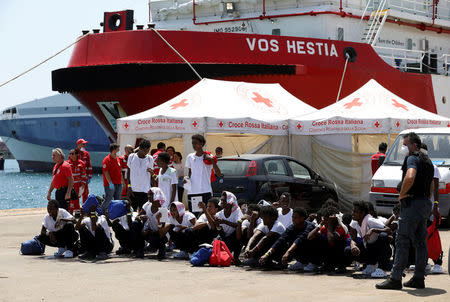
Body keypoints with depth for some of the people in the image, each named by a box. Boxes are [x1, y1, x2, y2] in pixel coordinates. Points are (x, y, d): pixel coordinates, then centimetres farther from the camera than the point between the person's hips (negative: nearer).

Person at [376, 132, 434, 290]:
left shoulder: (412, 159, -13)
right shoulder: (427, 160, 18)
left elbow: (410, 178, -32)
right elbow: (431, 187, 26)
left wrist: (402, 195, -19)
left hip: (412, 205, -10)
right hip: (425, 205, 10)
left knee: (402, 242, -7)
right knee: (420, 243, 12)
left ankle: (395, 279, -7)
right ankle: (419, 278, 15)